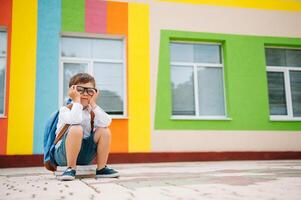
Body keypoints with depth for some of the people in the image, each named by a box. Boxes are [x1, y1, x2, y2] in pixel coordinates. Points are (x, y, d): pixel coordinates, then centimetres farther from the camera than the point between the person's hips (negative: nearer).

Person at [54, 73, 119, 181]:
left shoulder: (91, 111, 7)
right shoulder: (65, 109, -7)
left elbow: (105, 123, -15)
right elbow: (75, 121, -33)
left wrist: (93, 104, -11)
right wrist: (76, 101, -20)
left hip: (84, 155, 5)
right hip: (63, 154, -5)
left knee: (104, 131, -12)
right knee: (76, 129, -32)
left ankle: (101, 168, -5)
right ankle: (71, 168, -19)